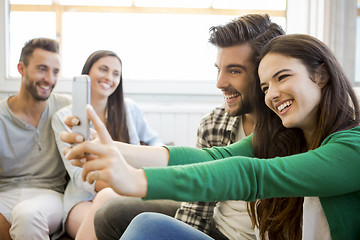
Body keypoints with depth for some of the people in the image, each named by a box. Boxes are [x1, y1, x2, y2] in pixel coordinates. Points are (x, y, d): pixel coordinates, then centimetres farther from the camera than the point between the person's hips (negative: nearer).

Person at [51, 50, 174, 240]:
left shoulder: (129, 108, 11)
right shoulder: (63, 118, 5)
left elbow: (154, 142, 20)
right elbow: (78, 174, -4)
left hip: (127, 196, 0)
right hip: (84, 200, 0)